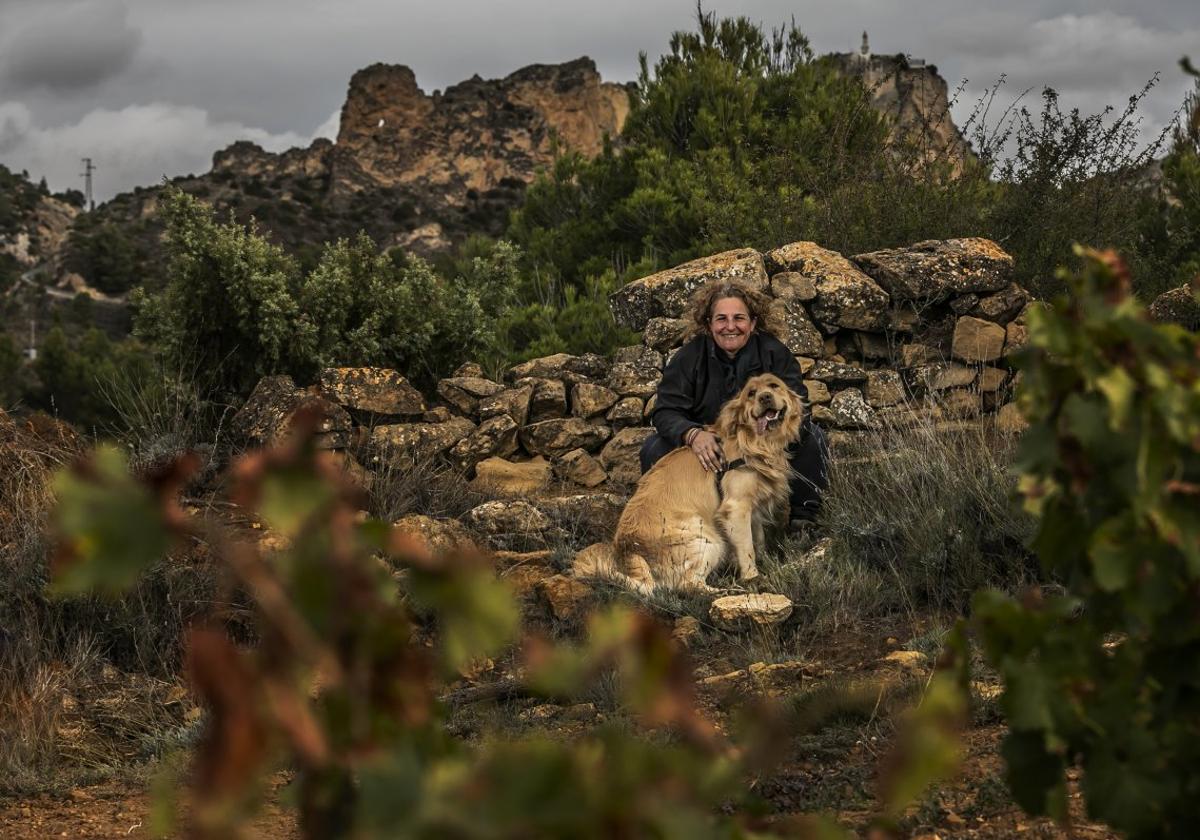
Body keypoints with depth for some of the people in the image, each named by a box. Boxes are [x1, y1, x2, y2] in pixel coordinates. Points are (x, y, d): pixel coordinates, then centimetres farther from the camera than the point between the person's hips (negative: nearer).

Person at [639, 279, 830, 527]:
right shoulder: (689, 358, -11)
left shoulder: (775, 353, -12)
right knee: (655, 448, -25)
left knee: (811, 438, -25)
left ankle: (805, 516, -6)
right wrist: (692, 434, -42)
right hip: (708, 448, 0)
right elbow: (666, 411, -18)